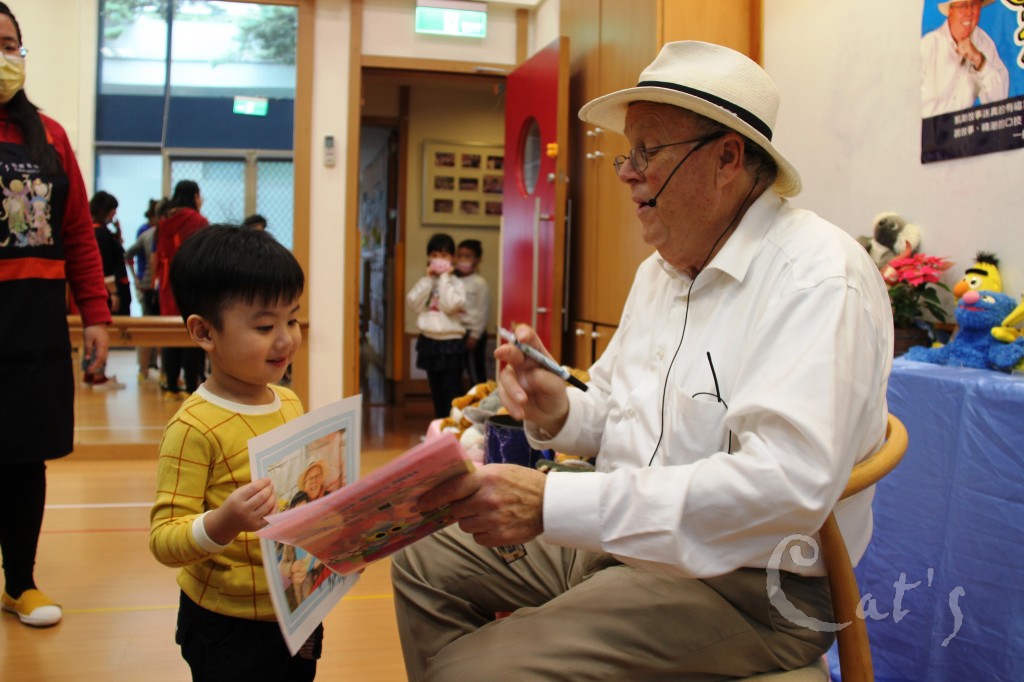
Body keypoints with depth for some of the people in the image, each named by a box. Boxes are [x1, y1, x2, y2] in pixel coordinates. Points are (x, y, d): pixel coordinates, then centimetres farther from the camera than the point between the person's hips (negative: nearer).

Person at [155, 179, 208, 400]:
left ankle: (171, 388, 13)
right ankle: (191, 388, -2)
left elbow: (158, 257, 12)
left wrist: (159, 282, 19)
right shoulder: (198, 221, -9)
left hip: (168, 286, 6)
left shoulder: (163, 222, 9)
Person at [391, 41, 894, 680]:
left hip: (748, 580, -9)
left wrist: (551, 502, -34)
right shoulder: (661, 268, 12)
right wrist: (560, 412, -6)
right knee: (425, 565, 9)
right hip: (621, 536, 9)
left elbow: (787, 483, -32)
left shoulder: (819, 279, -19)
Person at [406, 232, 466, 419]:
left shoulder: (456, 283, -5)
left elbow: (451, 306, -21)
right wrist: (428, 278, -8)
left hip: (450, 342, -5)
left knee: (452, 392, -4)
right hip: (429, 341, 5)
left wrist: (444, 277, -13)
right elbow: (413, 304, -7)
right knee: (436, 391, 14)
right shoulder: (424, 282, 8)